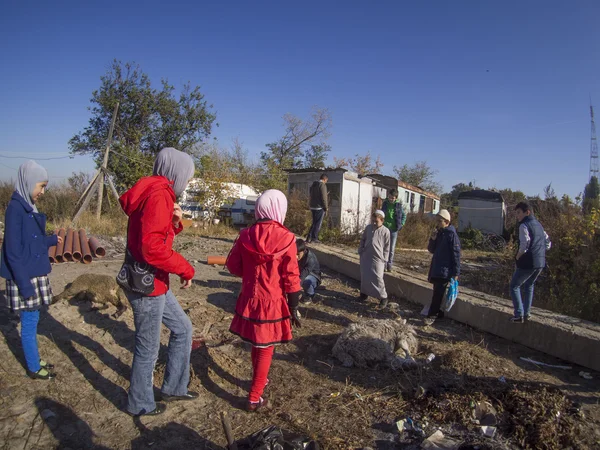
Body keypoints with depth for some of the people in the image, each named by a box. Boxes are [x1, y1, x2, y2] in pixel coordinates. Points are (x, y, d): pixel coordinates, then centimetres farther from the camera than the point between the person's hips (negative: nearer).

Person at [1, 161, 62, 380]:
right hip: (25, 278, -8)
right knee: (29, 322, 5)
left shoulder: (29, 207, 8)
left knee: (32, 321, 18)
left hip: (35, 275, 8)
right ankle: (34, 368, 19)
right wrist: (25, 285, -20)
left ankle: (35, 360, 32)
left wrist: (52, 240, 16)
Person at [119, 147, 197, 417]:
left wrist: (175, 221, -2)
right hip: (147, 287, -10)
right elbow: (152, 249, -30)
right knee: (148, 349, 9)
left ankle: (174, 388, 35)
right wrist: (186, 269, -19)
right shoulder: (158, 195, -21)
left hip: (155, 283, 10)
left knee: (182, 328, 20)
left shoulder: (155, 192, 10)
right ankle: (140, 404, 31)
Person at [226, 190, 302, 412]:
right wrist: (293, 308, -4)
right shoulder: (286, 238, -16)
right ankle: (254, 398, 20)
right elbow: (291, 277, -13)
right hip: (272, 303, -4)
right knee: (266, 349, 11)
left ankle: (258, 380, 45)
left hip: (249, 300, 4)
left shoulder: (246, 235, -6)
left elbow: (233, 266, 3)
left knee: (256, 344, 25)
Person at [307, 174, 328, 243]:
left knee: (314, 223, 15)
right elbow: (324, 198, -16)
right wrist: (326, 208, -8)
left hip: (312, 207, 8)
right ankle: (314, 238, 2)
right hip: (320, 207, -8)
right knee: (318, 223, 2)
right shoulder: (322, 185, -12)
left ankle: (309, 238, 10)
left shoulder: (313, 185, 14)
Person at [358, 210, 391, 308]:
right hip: (365, 257, 4)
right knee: (364, 276, 10)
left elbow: (386, 247, -2)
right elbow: (362, 240, 17)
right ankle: (364, 293, 28)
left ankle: (383, 297, 7)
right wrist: (360, 250, 10)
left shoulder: (385, 231, -6)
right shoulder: (368, 228, 5)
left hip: (378, 258, -4)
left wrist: (384, 260, -4)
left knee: (377, 278, -7)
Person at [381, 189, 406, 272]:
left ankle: (389, 265, 17)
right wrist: (382, 224, 5)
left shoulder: (399, 205, -6)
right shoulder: (385, 203, -1)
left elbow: (404, 215, 7)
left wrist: (401, 224, -4)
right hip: (385, 228, 1)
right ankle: (384, 264, 10)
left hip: (394, 230, -1)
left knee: (392, 249, 7)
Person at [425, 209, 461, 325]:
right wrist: (433, 239, -6)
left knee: (438, 293, -4)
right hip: (435, 269, 8)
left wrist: (456, 272, -16)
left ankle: (432, 315, 2)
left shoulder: (451, 235, -13)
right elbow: (431, 250, 12)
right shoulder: (438, 233, 10)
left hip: (445, 271, -8)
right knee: (437, 292, 15)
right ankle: (438, 312, 26)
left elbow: (456, 255, -14)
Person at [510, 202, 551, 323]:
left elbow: (525, 244, -21)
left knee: (514, 286, 5)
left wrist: (518, 257, -7)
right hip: (540, 263, 8)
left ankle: (519, 315, -2)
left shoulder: (524, 225, -11)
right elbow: (548, 243, 22)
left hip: (528, 263, -8)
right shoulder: (538, 225, 15)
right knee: (529, 286, 23)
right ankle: (527, 313, 23)